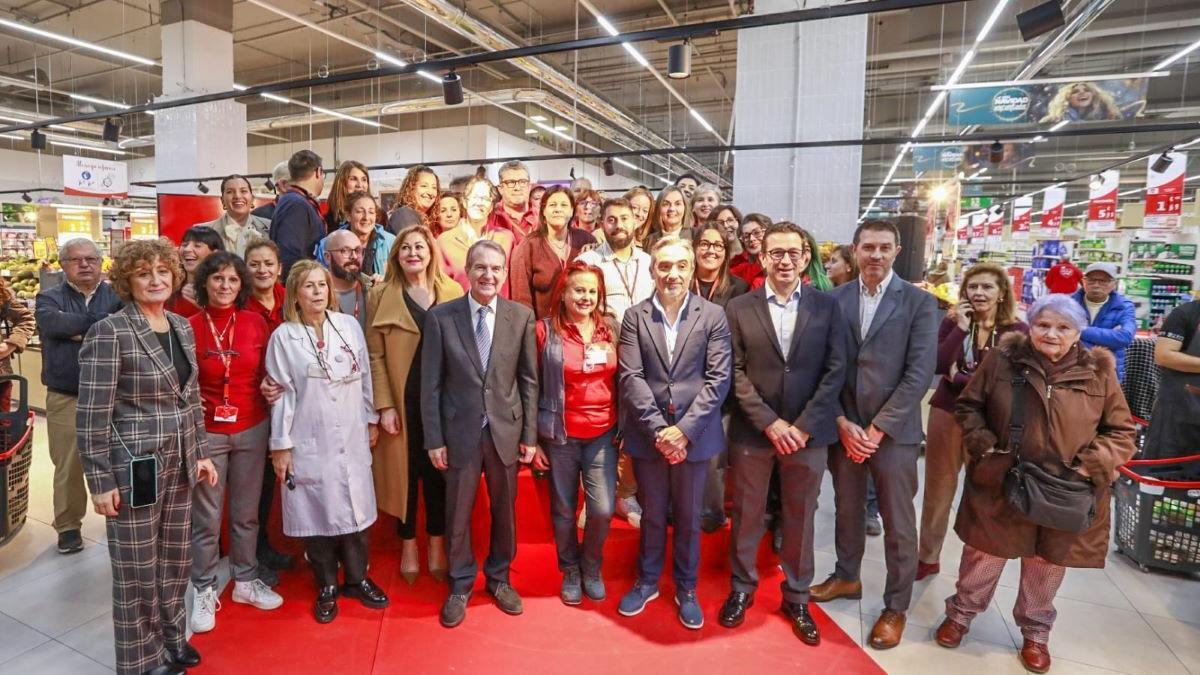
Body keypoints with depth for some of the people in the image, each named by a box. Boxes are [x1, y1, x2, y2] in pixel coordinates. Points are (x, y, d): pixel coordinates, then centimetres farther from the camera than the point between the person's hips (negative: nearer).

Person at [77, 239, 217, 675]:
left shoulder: (182, 327, 6)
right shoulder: (109, 332, -14)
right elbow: (92, 415, -13)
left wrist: (200, 452, 13)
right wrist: (100, 481, -13)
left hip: (179, 465, 6)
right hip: (133, 469, -6)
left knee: (175, 560, 17)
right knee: (137, 570, 10)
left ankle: (171, 638, 38)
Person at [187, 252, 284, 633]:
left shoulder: (256, 323, -1)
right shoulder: (190, 326, -7)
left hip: (252, 430, 2)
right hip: (206, 432, -2)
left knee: (246, 511, 15)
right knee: (206, 516, 7)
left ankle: (245, 580, 32)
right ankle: (204, 591, 25)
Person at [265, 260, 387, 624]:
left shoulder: (349, 326, 1)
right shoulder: (283, 337, -5)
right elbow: (282, 393, -4)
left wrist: (371, 419, 9)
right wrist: (280, 445, -3)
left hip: (352, 439, 2)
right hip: (309, 443, -2)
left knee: (355, 509, 9)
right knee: (317, 512, 8)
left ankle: (357, 578, 28)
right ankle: (327, 587, 26)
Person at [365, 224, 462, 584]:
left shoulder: (452, 292, 2)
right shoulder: (381, 295, -1)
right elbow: (375, 355, -3)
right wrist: (384, 405, -9)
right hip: (402, 400, -1)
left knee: (438, 472, 10)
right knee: (405, 472, 10)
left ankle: (437, 544, 28)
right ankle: (408, 546, 29)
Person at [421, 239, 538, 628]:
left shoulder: (521, 316, -3)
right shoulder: (440, 317, -6)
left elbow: (529, 380, 0)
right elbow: (431, 384, -3)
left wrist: (530, 434, -1)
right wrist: (434, 439, -4)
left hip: (506, 429, 1)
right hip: (460, 431, -1)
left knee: (504, 509, 15)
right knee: (457, 513, 12)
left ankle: (499, 577, 39)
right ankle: (460, 584, 35)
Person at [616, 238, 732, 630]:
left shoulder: (713, 316, -2)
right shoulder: (635, 317, 1)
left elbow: (719, 379, -7)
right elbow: (631, 377, -6)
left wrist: (684, 429, -15)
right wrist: (658, 429, -15)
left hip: (694, 434, 0)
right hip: (647, 434, 1)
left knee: (688, 516, 14)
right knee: (652, 513, 16)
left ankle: (686, 589, 35)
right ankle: (647, 581, 38)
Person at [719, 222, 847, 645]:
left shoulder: (827, 306, 1)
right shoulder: (739, 308, -1)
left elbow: (835, 371, -3)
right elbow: (735, 372, -5)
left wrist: (803, 426, -11)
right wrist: (769, 423, -13)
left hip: (808, 432, 1)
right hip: (752, 431, 0)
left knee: (800, 519, 14)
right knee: (747, 516, 13)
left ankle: (796, 599, 33)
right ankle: (741, 588, 34)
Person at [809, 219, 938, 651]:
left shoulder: (920, 303, -4)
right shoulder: (834, 300, 2)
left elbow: (919, 374, -10)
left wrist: (878, 428, -14)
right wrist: (842, 422, -8)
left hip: (894, 432, -2)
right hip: (843, 428, 3)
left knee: (898, 524, 8)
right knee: (847, 509, 18)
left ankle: (896, 607, 26)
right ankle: (846, 576, 39)